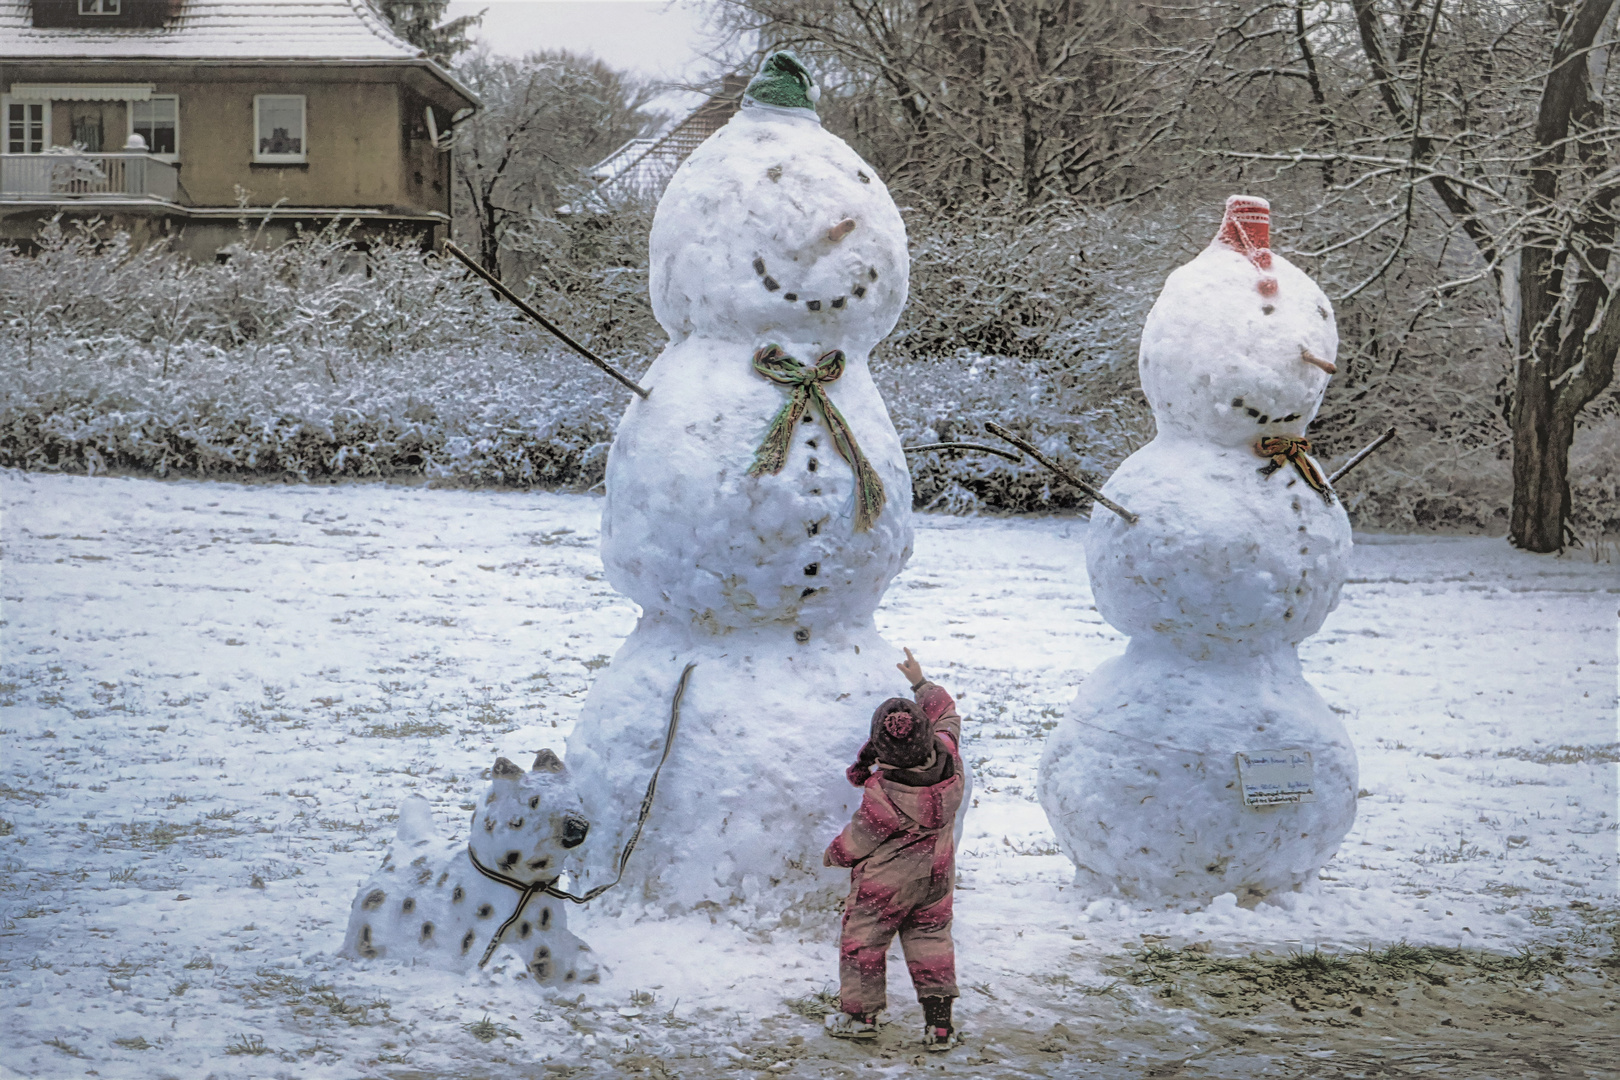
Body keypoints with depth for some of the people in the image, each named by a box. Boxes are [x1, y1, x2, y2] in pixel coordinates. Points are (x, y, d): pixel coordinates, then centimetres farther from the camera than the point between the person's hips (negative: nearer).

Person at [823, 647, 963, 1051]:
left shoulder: (883, 794, -35)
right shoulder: (947, 756, -21)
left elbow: (860, 837, -17)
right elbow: (946, 714, 2)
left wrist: (834, 854, 4)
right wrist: (921, 682, 15)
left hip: (887, 881, -6)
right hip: (936, 875, 6)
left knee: (863, 941, 16)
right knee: (930, 938, 20)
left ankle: (859, 1014, 30)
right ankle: (939, 1022, 21)